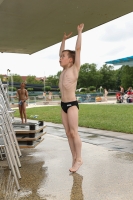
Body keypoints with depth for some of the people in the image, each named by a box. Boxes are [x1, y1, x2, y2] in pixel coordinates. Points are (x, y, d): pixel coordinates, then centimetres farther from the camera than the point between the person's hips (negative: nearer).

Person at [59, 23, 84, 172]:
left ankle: (79, 159, 3)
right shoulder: (64, 70, 12)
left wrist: (80, 32, 1)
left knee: (74, 132, -6)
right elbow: (61, 52, 25)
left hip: (72, 104, -7)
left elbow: (78, 49, -6)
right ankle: (74, 158, 14)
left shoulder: (75, 69, -5)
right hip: (63, 105, 7)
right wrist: (64, 39, 30)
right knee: (68, 133, 7)